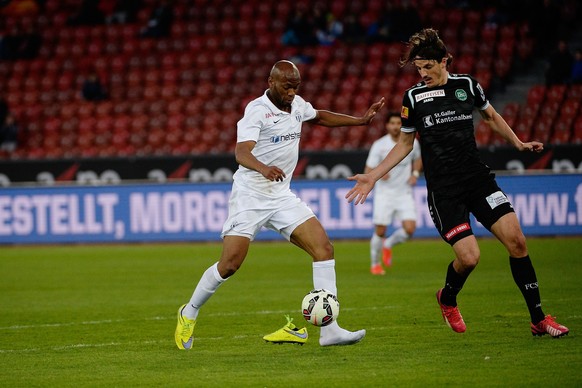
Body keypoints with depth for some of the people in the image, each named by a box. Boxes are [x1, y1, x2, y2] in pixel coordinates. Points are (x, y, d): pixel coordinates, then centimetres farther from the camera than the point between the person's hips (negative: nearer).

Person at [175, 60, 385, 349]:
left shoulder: (297, 105, 7)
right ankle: (189, 313, 18)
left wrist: (361, 120, 24)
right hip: (249, 196, -6)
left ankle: (330, 330, -13)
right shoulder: (257, 110, -16)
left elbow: (320, 117, 31)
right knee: (229, 264, -9)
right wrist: (264, 169, -51)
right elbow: (241, 152, -31)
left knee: (323, 247, -11)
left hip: (281, 196, 6)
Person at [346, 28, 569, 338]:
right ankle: (447, 299, 19)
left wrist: (518, 143, 12)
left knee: (516, 240, -11)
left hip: (478, 178, 2)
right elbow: (405, 143, 12)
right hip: (442, 191, -2)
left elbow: (491, 116, 22)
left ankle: (538, 319, -1)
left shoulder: (467, 86, 4)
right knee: (468, 257, -16)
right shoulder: (413, 97, 1)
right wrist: (372, 177, 7)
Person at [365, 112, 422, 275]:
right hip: (384, 193, -2)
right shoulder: (379, 145, -10)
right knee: (380, 231, -3)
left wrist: (415, 173, 2)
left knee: (409, 228, -13)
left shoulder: (412, 143, -1)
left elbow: (417, 159, 21)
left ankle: (388, 245, 18)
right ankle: (374, 264, 21)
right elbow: (368, 171, -9)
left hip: (404, 193, 2)